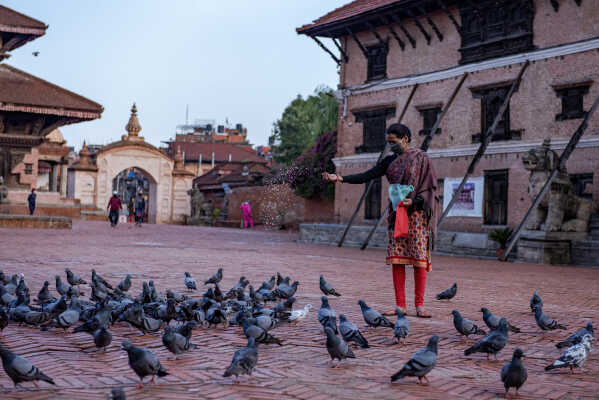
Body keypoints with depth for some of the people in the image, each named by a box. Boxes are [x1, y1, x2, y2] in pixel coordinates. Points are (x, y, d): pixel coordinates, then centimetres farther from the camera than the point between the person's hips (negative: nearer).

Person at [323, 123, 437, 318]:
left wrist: (412, 201, -18)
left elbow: (429, 188, -2)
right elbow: (366, 176, 6)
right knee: (396, 258, -2)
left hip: (416, 212, -4)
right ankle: (400, 305, 2)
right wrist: (340, 178, -6)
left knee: (419, 258, -6)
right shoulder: (390, 161, 14)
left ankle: (419, 305, 0)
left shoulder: (421, 158, 1)